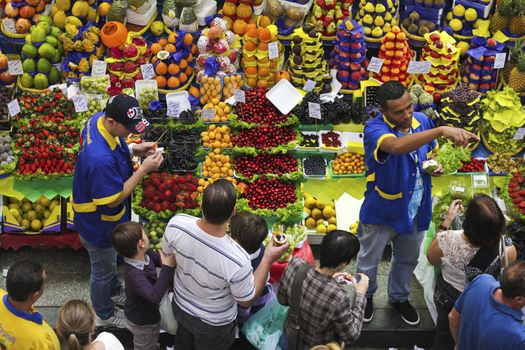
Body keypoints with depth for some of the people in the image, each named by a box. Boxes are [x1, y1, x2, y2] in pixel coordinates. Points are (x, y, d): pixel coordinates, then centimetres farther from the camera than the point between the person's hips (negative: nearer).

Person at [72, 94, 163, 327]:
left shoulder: (99, 119, -16)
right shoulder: (100, 159, -44)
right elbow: (113, 200, -30)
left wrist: (135, 150, -12)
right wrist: (144, 169, -29)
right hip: (99, 224, -8)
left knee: (110, 259, 34)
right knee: (103, 270, 20)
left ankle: (114, 291, 61)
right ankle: (104, 315, 46)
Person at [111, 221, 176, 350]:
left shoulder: (145, 254, -18)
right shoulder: (134, 274, -42)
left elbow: (160, 259, 0)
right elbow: (155, 295, -53)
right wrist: (167, 268, -53)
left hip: (148, 313, 8)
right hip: (143, 321, -8)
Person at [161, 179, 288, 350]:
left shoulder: (176, 223, -32)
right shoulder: (237, 260, -43)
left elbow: (166, 253, -7)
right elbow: (247, 301, -21)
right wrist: (268, 260, -16)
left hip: (180, 305, 3)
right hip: (213, 323, -3)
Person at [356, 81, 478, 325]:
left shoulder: (422, 121, -8)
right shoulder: (374, 129, -28)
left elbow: (430, 152, 12)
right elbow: (397, 146, -51)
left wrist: (436, 165, -12)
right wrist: (442, 130, -59)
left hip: (415, 210, 5)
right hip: (381, 211, -5)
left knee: (407, 260, 26)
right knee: (369, 260, 18)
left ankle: (399, 297, 53)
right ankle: (365, 296, 48)